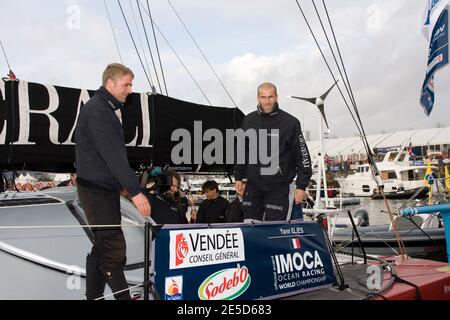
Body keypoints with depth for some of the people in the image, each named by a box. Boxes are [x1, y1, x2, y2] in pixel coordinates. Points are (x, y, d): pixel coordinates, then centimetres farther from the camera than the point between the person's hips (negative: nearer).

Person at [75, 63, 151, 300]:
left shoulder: (106, 109, 16)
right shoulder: (96, 111, -16)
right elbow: (112, 156, -24)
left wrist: (126, 185, 14)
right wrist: (135, 191, -26)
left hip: (105, 188, 10)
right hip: (96, 189, -10)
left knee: (103, 246, 13)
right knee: (114, 247, -8)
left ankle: (94, 295, 23)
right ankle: (123, 296, -1)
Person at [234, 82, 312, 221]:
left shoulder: (290, 122, -6)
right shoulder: (248, 121, 5)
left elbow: (303, 155, -4)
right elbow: (241, 150, 15)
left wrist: (301, 185, -6)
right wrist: (238, 177, 13)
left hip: (279, 188, -3)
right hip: (253, 185, 4)